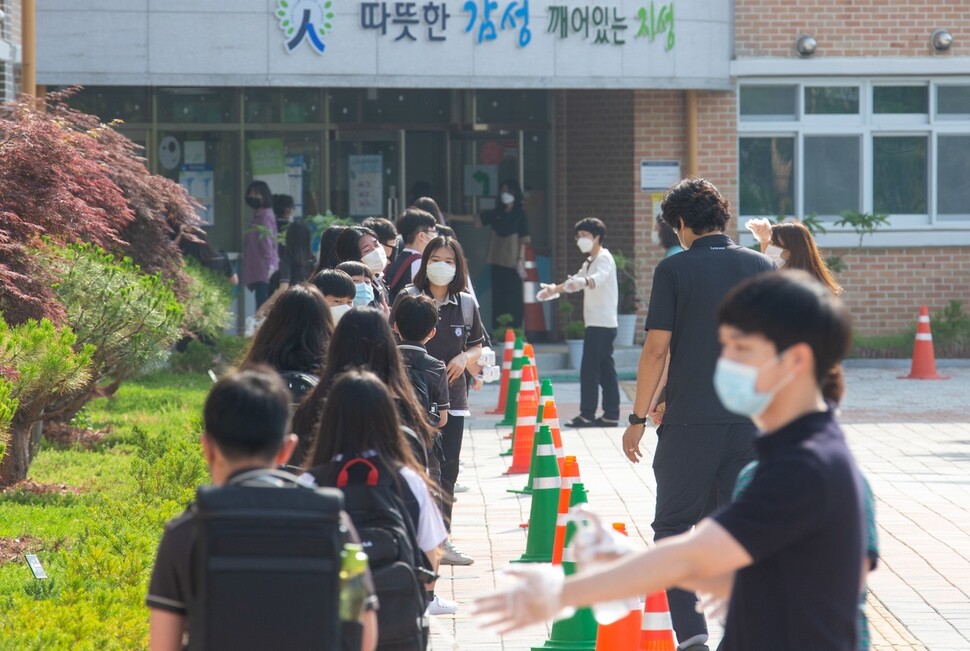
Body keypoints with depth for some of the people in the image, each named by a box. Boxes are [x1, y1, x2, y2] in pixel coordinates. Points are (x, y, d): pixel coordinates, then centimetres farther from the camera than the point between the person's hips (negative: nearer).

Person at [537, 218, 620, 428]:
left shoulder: (604, 258, -10)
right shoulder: (590, 261, 22)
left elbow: (599, 277, -32)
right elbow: (576, 281, 36)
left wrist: (584, 282, -51)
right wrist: (554, 289, 37)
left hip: (601, 322, -10)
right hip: (599, 323, 10)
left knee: (589, 369, -10)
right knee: (605, 370, 7)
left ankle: (587, 414, -10)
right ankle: (611, 414, 7)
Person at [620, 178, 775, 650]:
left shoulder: (674, 270, -4)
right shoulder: (761, 268, 6)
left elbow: (656, 349, -7)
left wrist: (639, 417, 1)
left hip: (690, 421, -3)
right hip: (751, 419, 3)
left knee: (674, 528, 7)